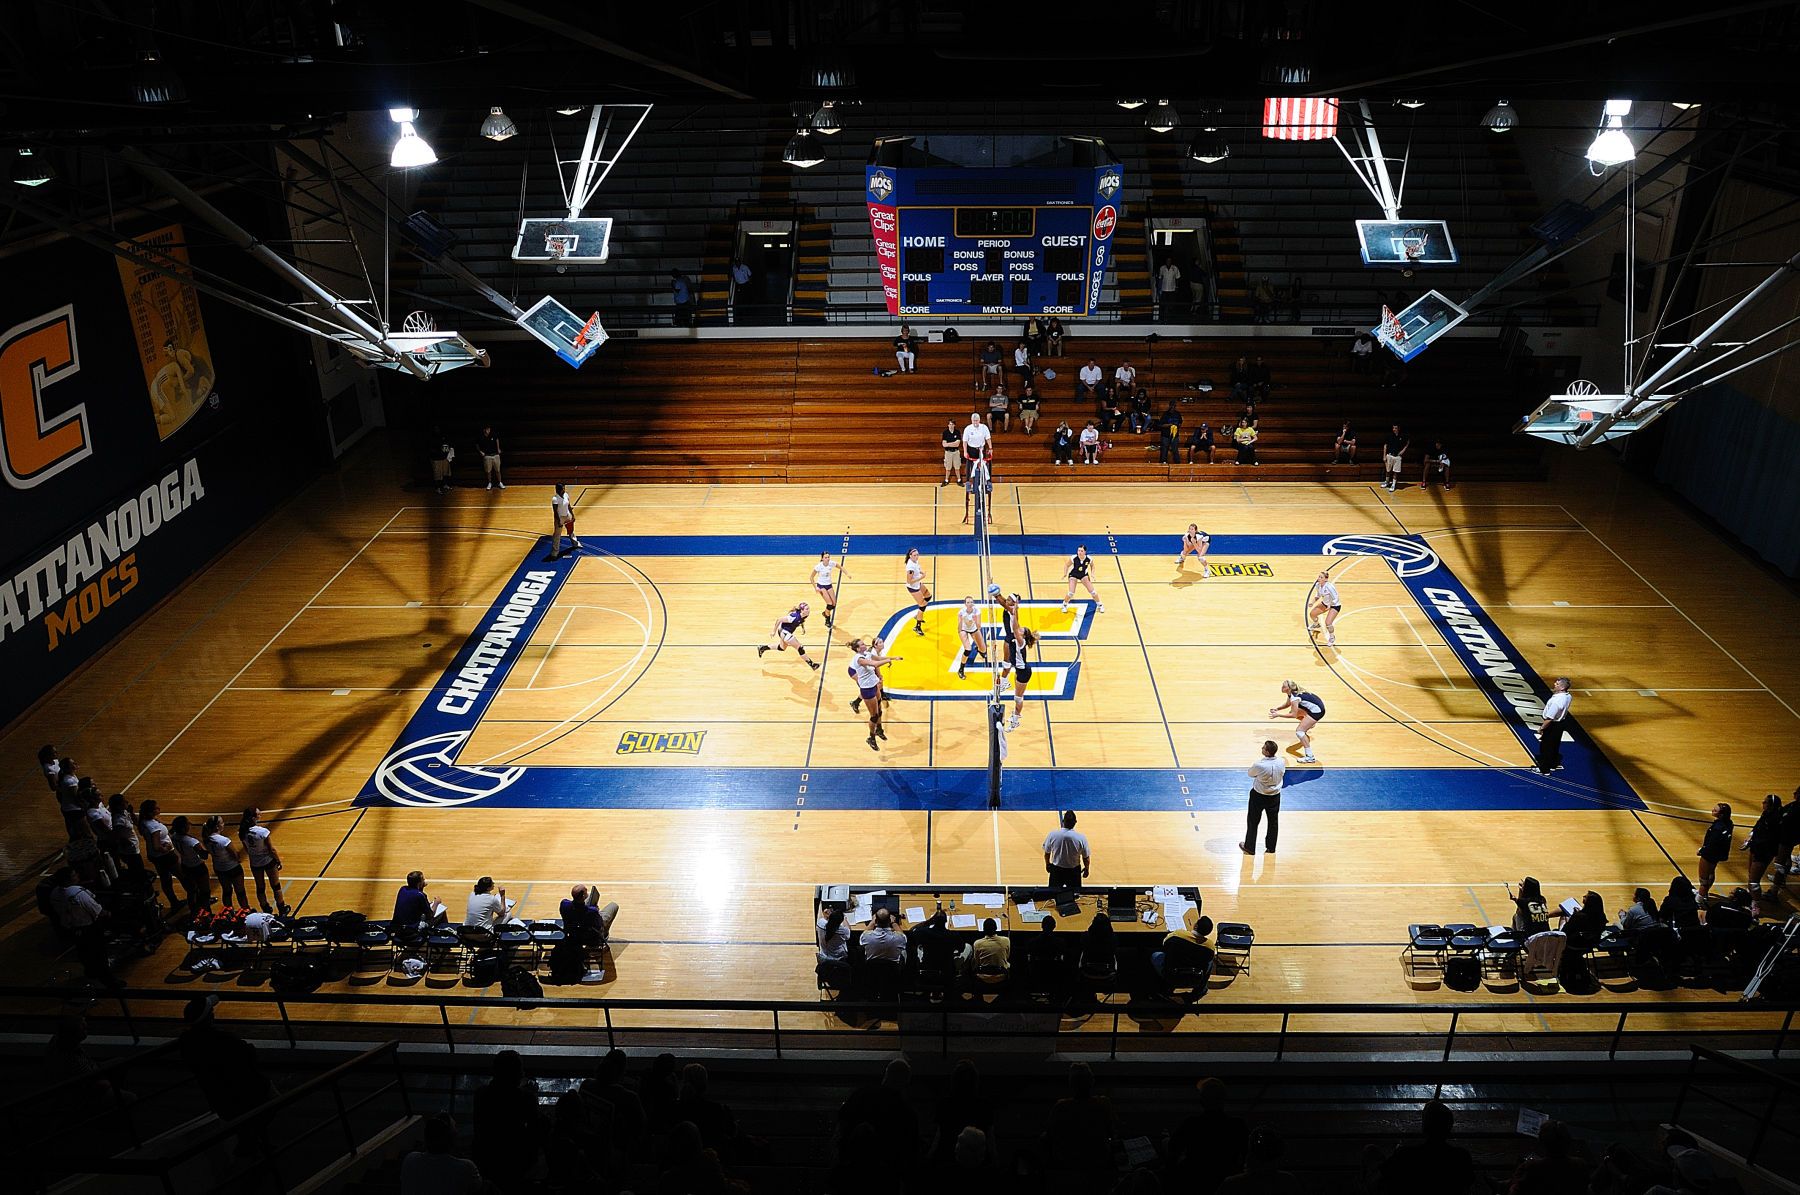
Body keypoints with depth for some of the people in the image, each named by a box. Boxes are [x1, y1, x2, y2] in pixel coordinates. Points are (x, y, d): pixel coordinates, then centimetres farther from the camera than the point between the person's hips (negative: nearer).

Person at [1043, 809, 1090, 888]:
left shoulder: (1052, 835, -17)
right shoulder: (1081, 838, -20)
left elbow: (1047, 853, -2)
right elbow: (1086, 858, -7)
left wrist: (1047, 864, 18)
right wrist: (1086, 869, 12)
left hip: (1056, 870, 1)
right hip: (1074, 872, -1)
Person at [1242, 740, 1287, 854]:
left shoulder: (1259, 765, -31)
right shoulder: (1282, 762, -17)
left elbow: (1250, 774, -10)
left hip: (1258, 796, -4)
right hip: (1275, 796, 4)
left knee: (1253, 822, 14)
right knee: (1273, 822, 21)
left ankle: (1249, 847, 25)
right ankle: (1271, 847, 35)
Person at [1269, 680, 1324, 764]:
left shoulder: (1295, 698, -25)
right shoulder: (1292, 693, 1)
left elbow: (1293, 715, -23)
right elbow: (1287, 704, 18)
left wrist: (1278, 715, -22)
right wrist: (1276, 709, 4)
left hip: (1317, 711, -10)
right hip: (1312, 707, 10)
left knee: (1299, 731, -17)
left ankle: (1310, 757, -24)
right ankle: (1309, 724, 53)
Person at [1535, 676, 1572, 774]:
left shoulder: (1556, 701, -35)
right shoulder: (1567, 696, -8)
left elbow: (1549, 718, -28)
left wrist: (1541, 728, -16)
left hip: (1552, 726, -9)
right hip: (1560, 724, 9)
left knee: (1545, 747, 8)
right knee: (1555, 746, 25)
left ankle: (1544, 769, 20)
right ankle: (1554, 764, 42)